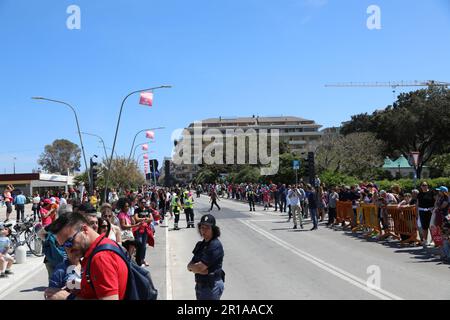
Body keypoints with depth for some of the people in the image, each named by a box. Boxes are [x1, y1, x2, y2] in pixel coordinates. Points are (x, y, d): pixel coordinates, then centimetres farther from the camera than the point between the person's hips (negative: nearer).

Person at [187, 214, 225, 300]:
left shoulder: (215, 245, -17)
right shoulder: (201, 244, 10)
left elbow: (199, 267, -22)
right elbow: (190, 266, 4)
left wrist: (191, 266, -1)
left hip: (212, 286, -9)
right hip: (200, 285, 9)